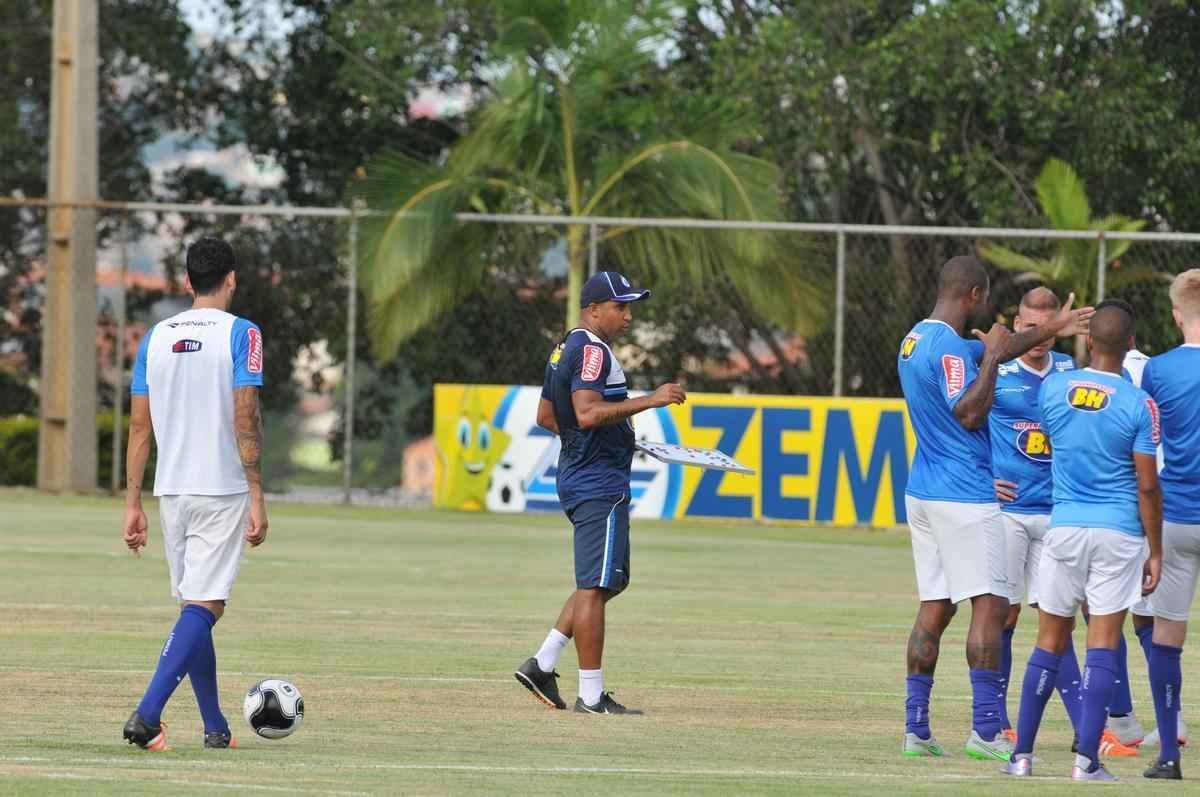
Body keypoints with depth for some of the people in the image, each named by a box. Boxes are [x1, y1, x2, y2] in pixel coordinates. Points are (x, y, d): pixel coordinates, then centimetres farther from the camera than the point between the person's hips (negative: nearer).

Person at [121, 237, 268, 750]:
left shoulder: (155, 337, 8)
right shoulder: (240, 334, -6)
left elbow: (139, 426, 7)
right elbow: (245, 421, -12)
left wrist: (133, 504, 11)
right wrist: (256, 499, -10)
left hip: (172, 491, 5)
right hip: (222, 491, -5)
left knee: (196, 606, 15)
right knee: (204, 606, -9)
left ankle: (215, 727, 19)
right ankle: (147, 713, -24)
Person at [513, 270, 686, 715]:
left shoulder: (565, 350, 17)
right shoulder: (592, 352, -15)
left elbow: (546, 416, 24)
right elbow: (588, 412, -28)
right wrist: (649, 400, -28)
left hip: (577, 476, 11)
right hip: (600, 486, -11)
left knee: (610, 581, 18)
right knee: (596, 586, -8)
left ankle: (542, 665, 15)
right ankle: (591, 696, -6)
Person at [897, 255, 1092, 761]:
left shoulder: (917, 340, 15)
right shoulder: (948, 347, -16)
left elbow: (991, 352, 28)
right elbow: (969, 414, -22)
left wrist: (1049, 330, 33)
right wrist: (992, 358, -13)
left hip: (924, 492, 10)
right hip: (964, 495, -10)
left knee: (935, 607, 10)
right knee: (990, 604, -8)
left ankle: (916, 729, 8)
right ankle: (985, 732, -13)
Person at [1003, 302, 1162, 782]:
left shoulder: (1053, 388, 0)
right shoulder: (1139, 405, -9)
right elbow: (1147, 486, -8)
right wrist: (1155, 552, 0)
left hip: (1064, 527, 3)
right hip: (1119, 532, -2)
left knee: (1050, 643, 10)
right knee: (1103, 646, 0)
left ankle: (1022, 755, 11)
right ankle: (1087, 760, -5)